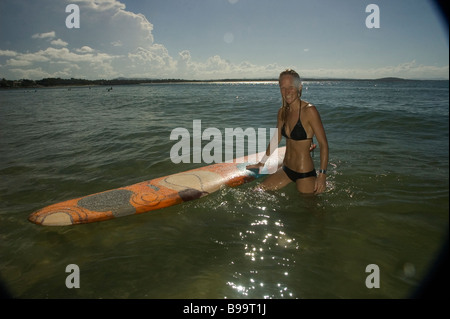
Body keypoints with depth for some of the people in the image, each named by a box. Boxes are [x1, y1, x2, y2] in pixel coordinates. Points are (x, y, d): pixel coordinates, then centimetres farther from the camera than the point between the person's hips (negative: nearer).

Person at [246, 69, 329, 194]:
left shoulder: (309, 111, -17)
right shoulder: (282, 112, 4)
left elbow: (323, 144, -17)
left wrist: (322, 174, -22)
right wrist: (261, 163, 20)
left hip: (305, 173, -7)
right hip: (286, 170, 7)